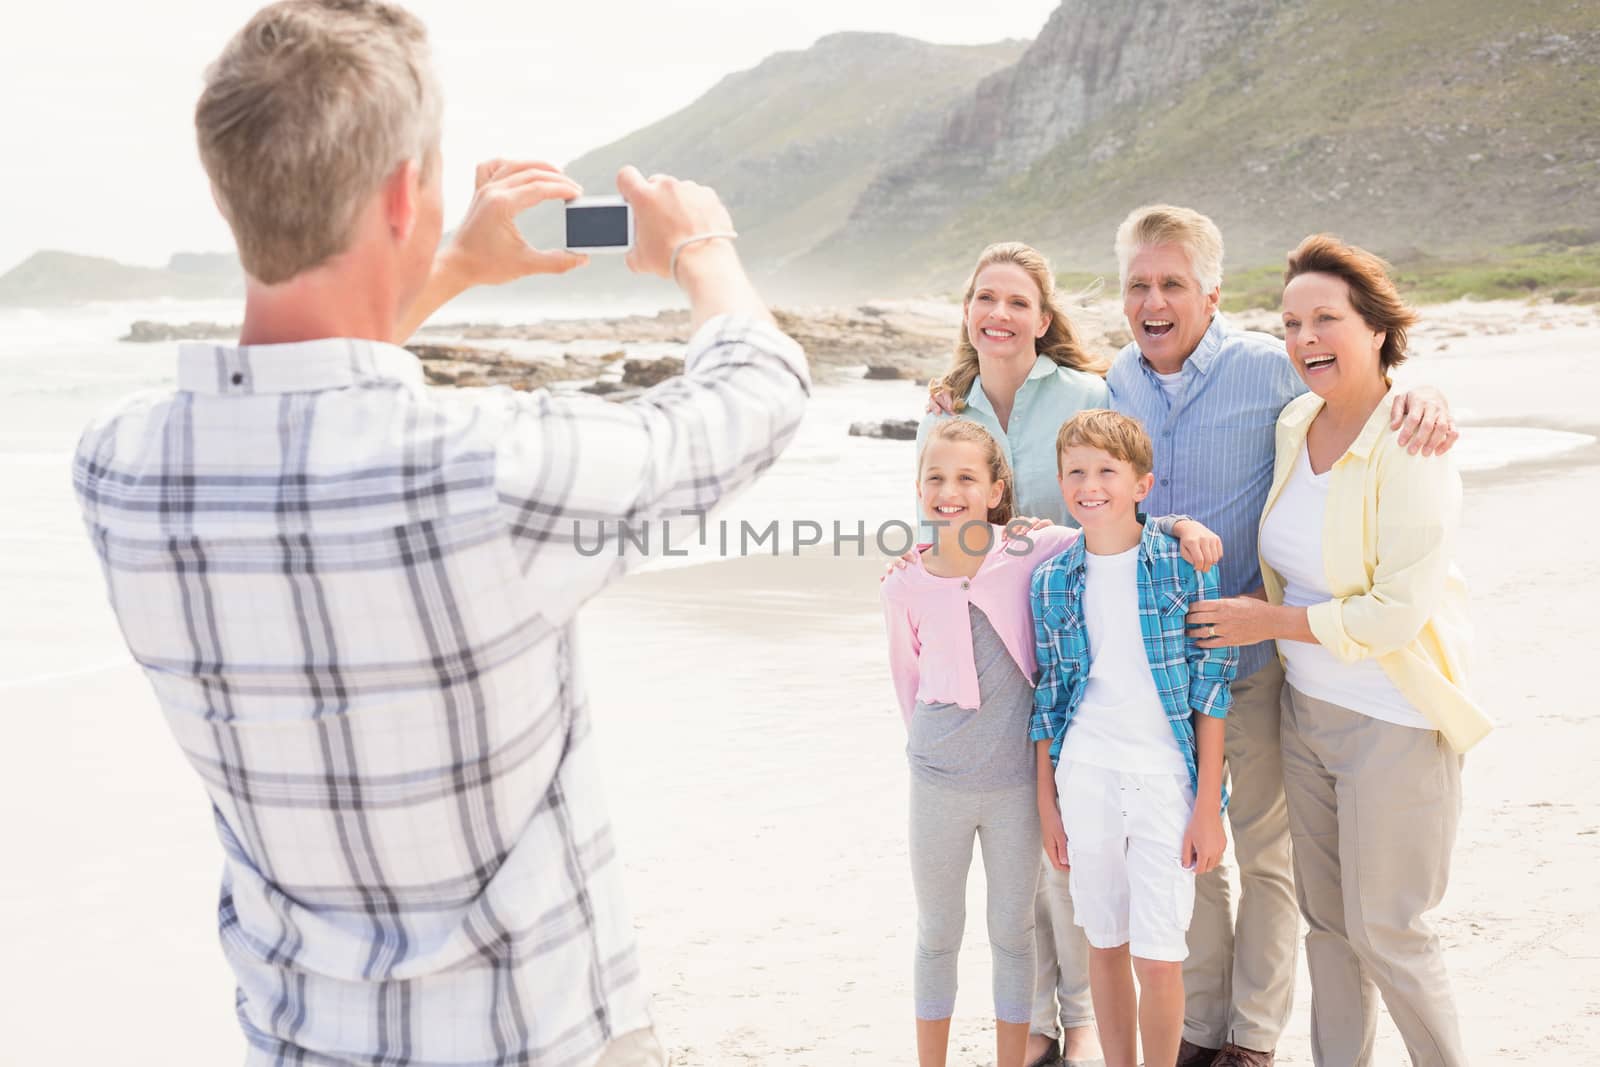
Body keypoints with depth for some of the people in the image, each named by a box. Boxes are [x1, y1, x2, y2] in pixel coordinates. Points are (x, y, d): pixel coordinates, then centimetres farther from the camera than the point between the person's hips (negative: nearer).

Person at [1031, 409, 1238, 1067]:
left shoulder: (1184, 563, -6)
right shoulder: (1053, 582, 3)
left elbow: (1212, 686, -4)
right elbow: (1049, 699, 10)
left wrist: (1208, 806, -6)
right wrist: (1047, 805, 10)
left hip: (1166, 778, -3)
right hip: (1084, 777, 3)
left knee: (1158, 957, -2)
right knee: (1104, 944, 13)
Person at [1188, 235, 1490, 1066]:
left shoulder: (1408, 451, -19)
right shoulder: (1295, 425, 3)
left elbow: (1397, 613, -22)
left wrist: (1271, 620, -15)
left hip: (1394, 723, -7)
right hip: (1306, 707, 7)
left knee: (1383, 931, 4)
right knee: (1323, 914, 17)